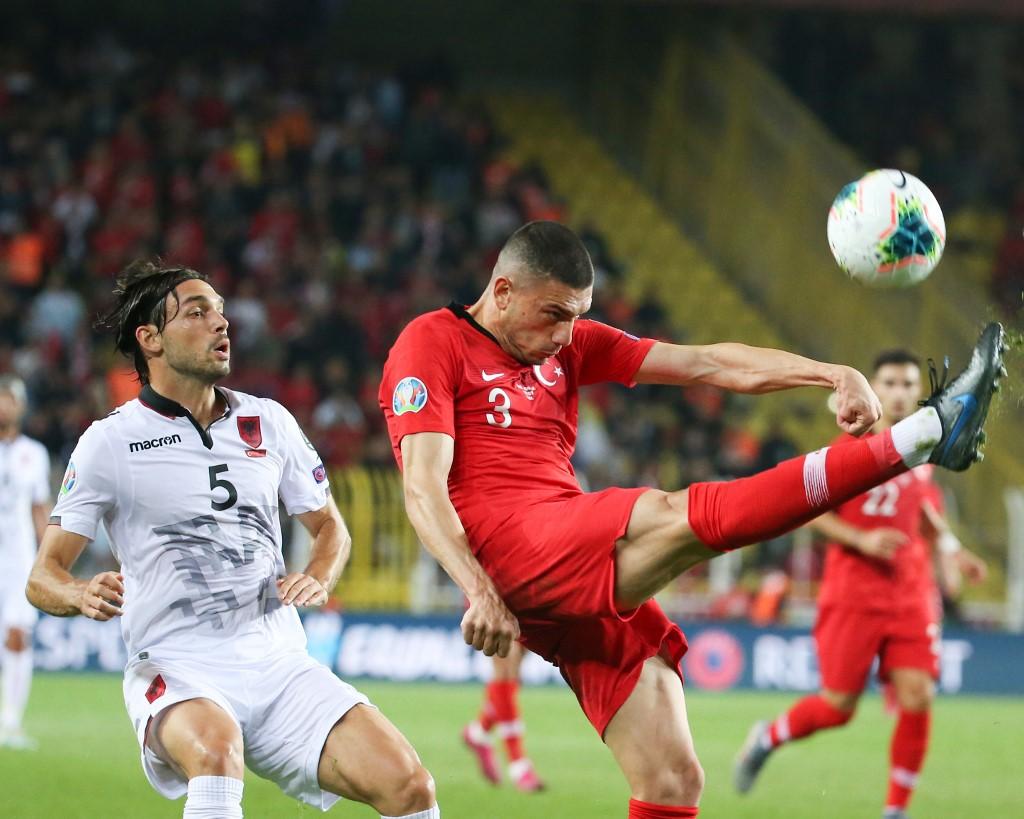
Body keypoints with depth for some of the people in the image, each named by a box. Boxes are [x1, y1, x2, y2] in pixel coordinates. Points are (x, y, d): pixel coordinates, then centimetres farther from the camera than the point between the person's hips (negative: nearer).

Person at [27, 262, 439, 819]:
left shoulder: (269, 422, 11)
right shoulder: (110, 442, 1)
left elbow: (329, 526, 24)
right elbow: (42, 578, 3)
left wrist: (318, 579, 0)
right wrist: (82, 595, -21)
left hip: (280, 665, 4)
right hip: (174, 674, -4)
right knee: (216, 748, -40)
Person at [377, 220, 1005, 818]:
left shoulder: (570, 342, 23)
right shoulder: (432, 342, 4)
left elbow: (708, 364, 14)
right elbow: (424, 491, -8)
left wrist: (832, 375, 1)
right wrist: (479, 592, -23)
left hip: (594, 585, 8)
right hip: (510, 553, -8)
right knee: (685, 517, -26)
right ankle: (923, 435, -37)